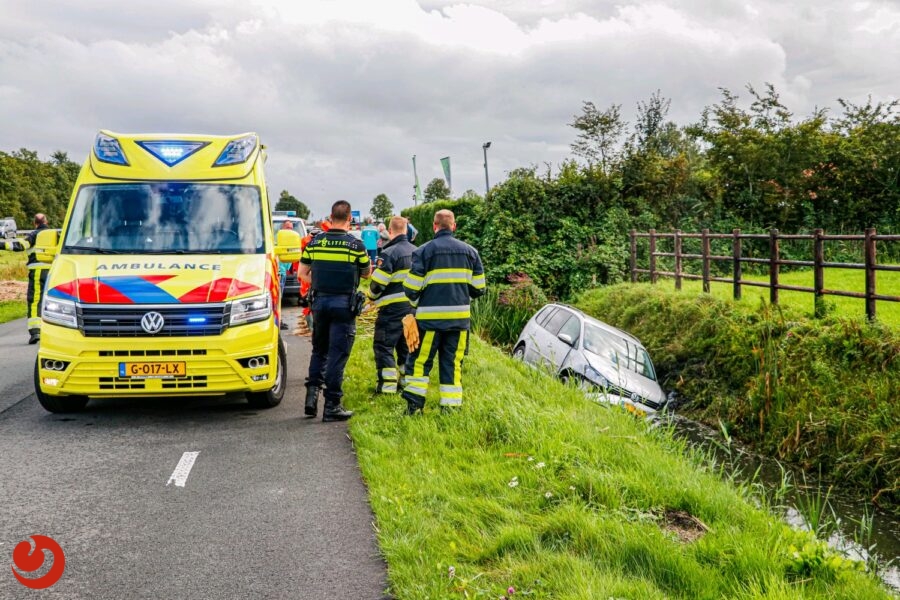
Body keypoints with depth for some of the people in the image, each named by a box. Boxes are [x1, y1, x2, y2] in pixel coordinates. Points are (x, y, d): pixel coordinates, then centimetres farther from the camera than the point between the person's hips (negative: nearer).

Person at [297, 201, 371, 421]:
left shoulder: (314, 242, 3)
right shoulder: (355, 245, -7)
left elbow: (302, 273, 7)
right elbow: (366, 274, 6)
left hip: (319, 301, 4)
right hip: (344, 304, -3)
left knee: (319, 350, 19)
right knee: (337, 354, -1)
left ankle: (312, 393, 11)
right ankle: (331, 405, 1)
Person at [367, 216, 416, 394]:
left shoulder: (389, 253, -14)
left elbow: (378, 282, -15)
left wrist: (371, 296, 3)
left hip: (393, 308, -7)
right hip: (413, 306, 7)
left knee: (383, 345, 0)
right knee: (406, 345, 18)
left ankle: (387, 384, -3)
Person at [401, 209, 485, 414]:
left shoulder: (424, 251, -6)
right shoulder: (470, 251, 6)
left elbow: (411, 288, -5)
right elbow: (478, 287, 9)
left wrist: (418, 304, 16)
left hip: (430, 318, -3)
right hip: (460, 318, 3)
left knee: (420, 361, 8)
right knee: (453, 363, 10)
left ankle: (414, 404, 6)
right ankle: (450, 406, 9)